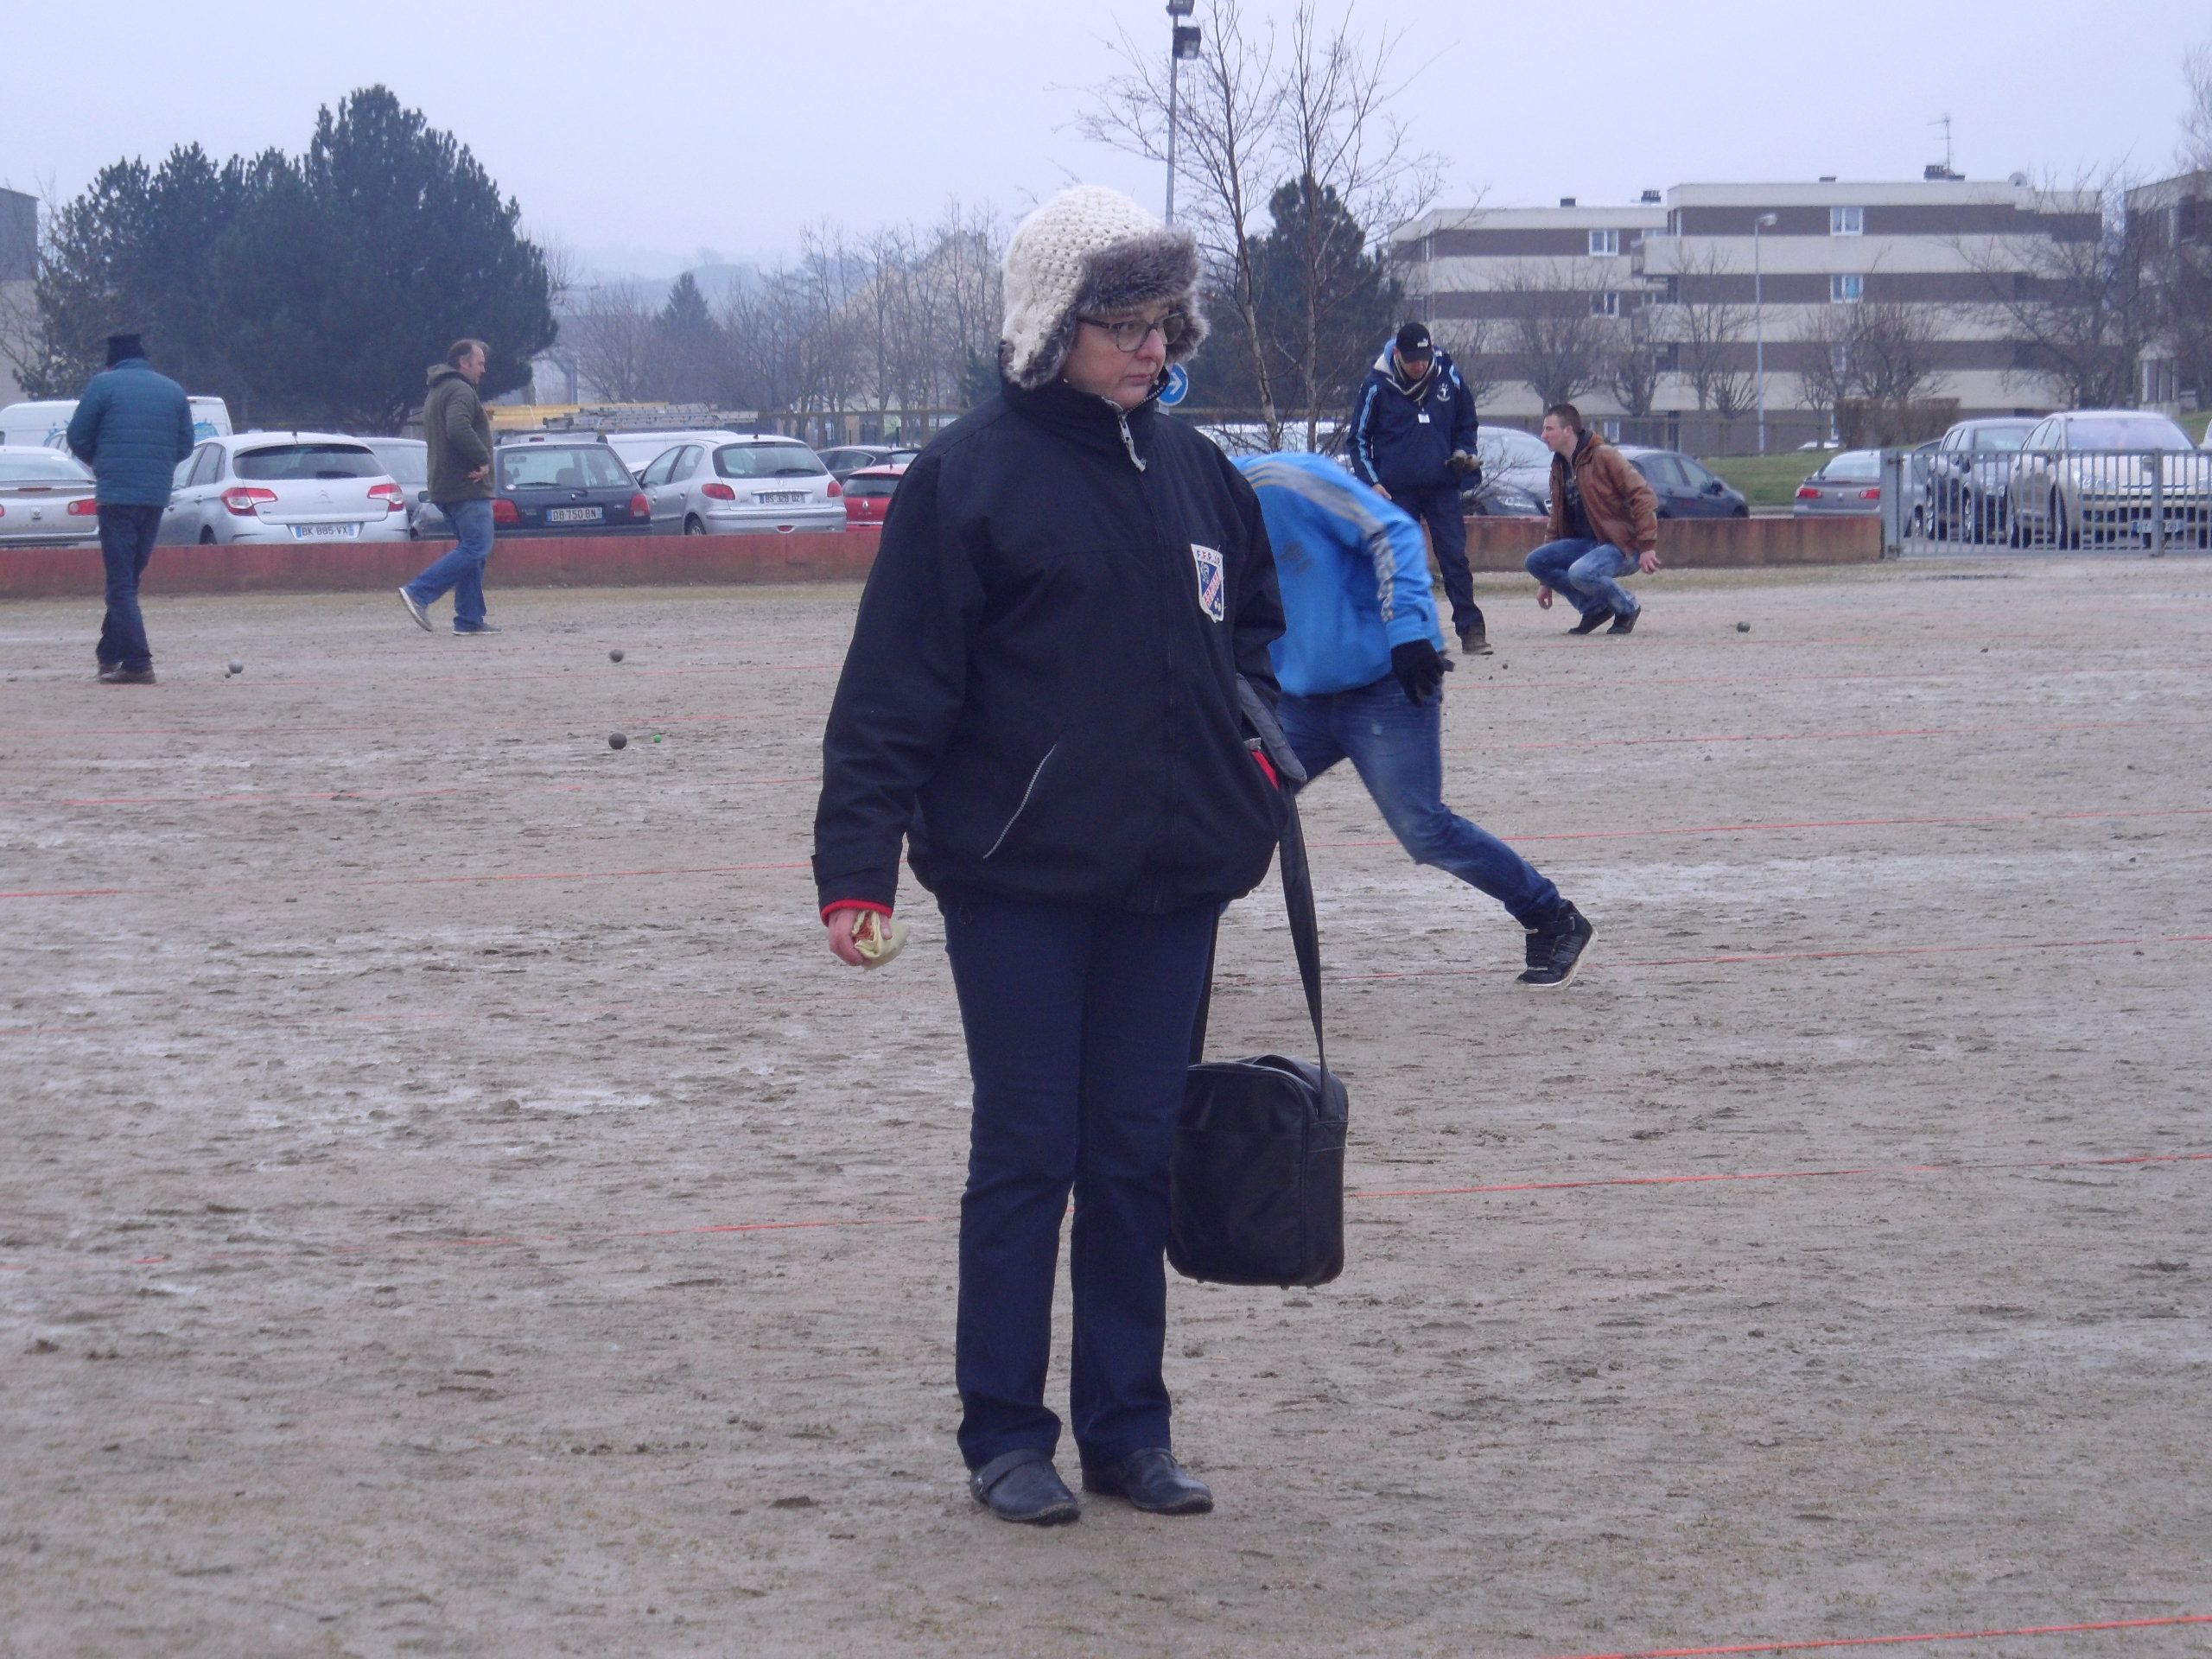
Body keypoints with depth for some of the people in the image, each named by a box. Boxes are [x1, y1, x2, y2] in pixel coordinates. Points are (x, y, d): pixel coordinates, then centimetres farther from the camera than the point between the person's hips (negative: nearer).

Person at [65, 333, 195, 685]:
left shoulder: (104, 384, -1)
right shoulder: (174, 390, 12)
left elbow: (77, 438, 2)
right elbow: (185, 445, 15)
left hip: (118, 494, -5)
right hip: (157, 495, 5)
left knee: (121, 583, -5)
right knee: (128, 577, 17)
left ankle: (138, 664, -14)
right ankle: (110, 653, 24)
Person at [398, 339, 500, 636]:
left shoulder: (436, 392, 22)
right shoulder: (460, 391, -11)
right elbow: (458, 430, -28)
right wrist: (482, 460, -19)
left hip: (444, 487, 11)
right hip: (467, 488, -10)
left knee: (471, 549, 12)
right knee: (476, 548, -12)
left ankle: (469, 619, 8)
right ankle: (418, 593, -19)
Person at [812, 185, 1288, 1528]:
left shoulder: (1196, 473, 10)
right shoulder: (970, 476, -7)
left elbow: (1251, 628, 24)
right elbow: (895, 689, -10)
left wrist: (1254, 760, 6)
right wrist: (858, 863, -15)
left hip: (1170, 876, 5)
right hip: (1019, 876, -5)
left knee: (1140, 1153, 9)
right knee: (1027, 1151, 1)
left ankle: (1129, 1423, 18)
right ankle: (1007, 1433, 11)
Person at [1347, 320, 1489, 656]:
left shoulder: (1448, 377, 1)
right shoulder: (1378, 385, -4)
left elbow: (1466, 425, 17)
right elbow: (1359, 439, 6)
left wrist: (1463, 454, -2)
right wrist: (1371, 483, -4)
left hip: (1442, 486, 1)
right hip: (1397, 490, -1)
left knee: (1455, 557, -6)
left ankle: (1471, 629, -4)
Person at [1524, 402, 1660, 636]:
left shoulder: (1603, 456, -11)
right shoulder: (1559, 468, 13)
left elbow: (1642, 496, -17)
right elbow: (1558, 522, 20)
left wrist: (1647, 547, -23)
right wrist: (1546, 582, 19)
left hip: (1622, 546, -8)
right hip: (1587, 543, 8)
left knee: (1580, 573, -35)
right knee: (1535, 561, -11)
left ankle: (1627, 606, -5)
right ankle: (1595, 607, 1)